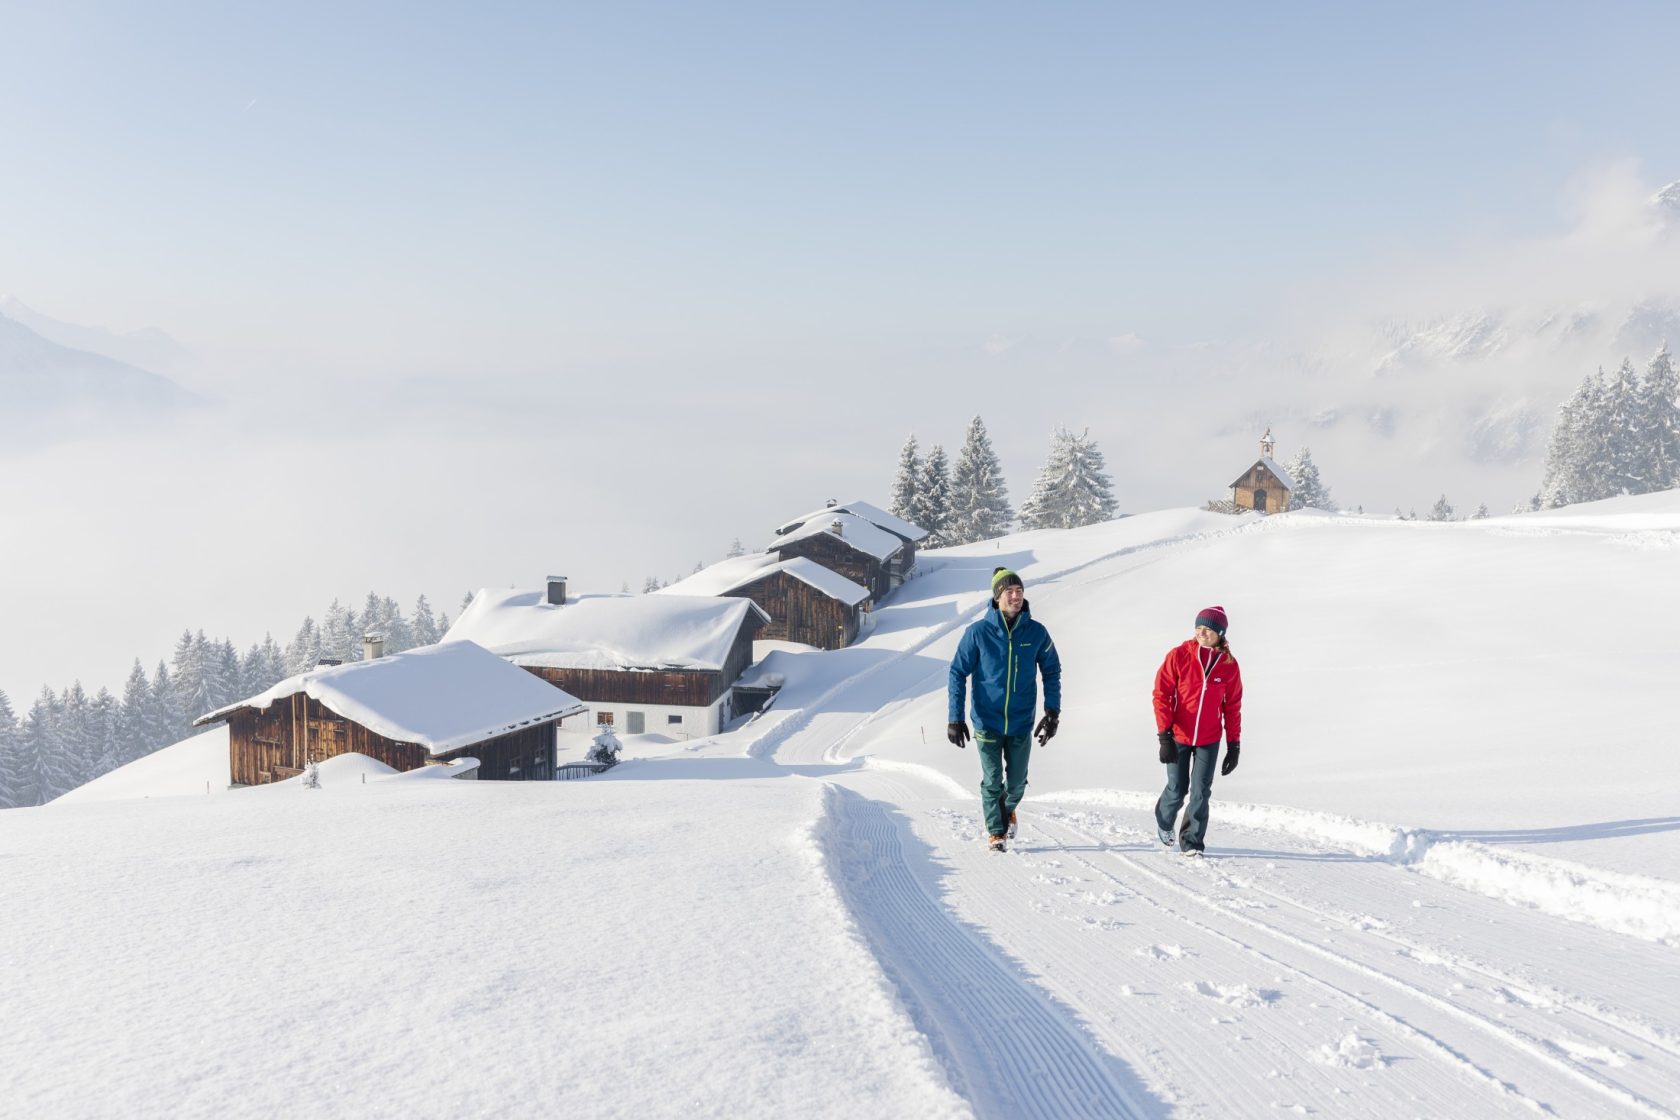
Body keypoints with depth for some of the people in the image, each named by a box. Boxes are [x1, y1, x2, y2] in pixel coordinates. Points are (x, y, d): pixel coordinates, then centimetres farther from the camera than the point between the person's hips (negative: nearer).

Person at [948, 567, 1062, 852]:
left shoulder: (1036, 632, -5)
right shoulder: (978, 632, -11)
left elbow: (1052, 671, 7)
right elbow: (958, 673, -5)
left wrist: (1052, 711, -1)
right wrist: (955, 718, -8)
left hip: (1022, 722, 2)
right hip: (987, 722, -2)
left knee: (1017, 782, 11)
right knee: (992, 782, 3)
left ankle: (1008, 809, 44)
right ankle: (995, 831, 25)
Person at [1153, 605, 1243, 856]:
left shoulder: (1229, 665, -3)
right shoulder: (1179, 656, -9)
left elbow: (1232, 706, 5)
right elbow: (1161, 694, -8)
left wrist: (1234, 744, 3)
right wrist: (1164, 735, -13)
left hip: (1209, 741, 1)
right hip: (1178, 737, -1)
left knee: (1201, 792, -3)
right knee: (1177, 790, 4)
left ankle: (1192, 842, 12)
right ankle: (1163, 821, 35)